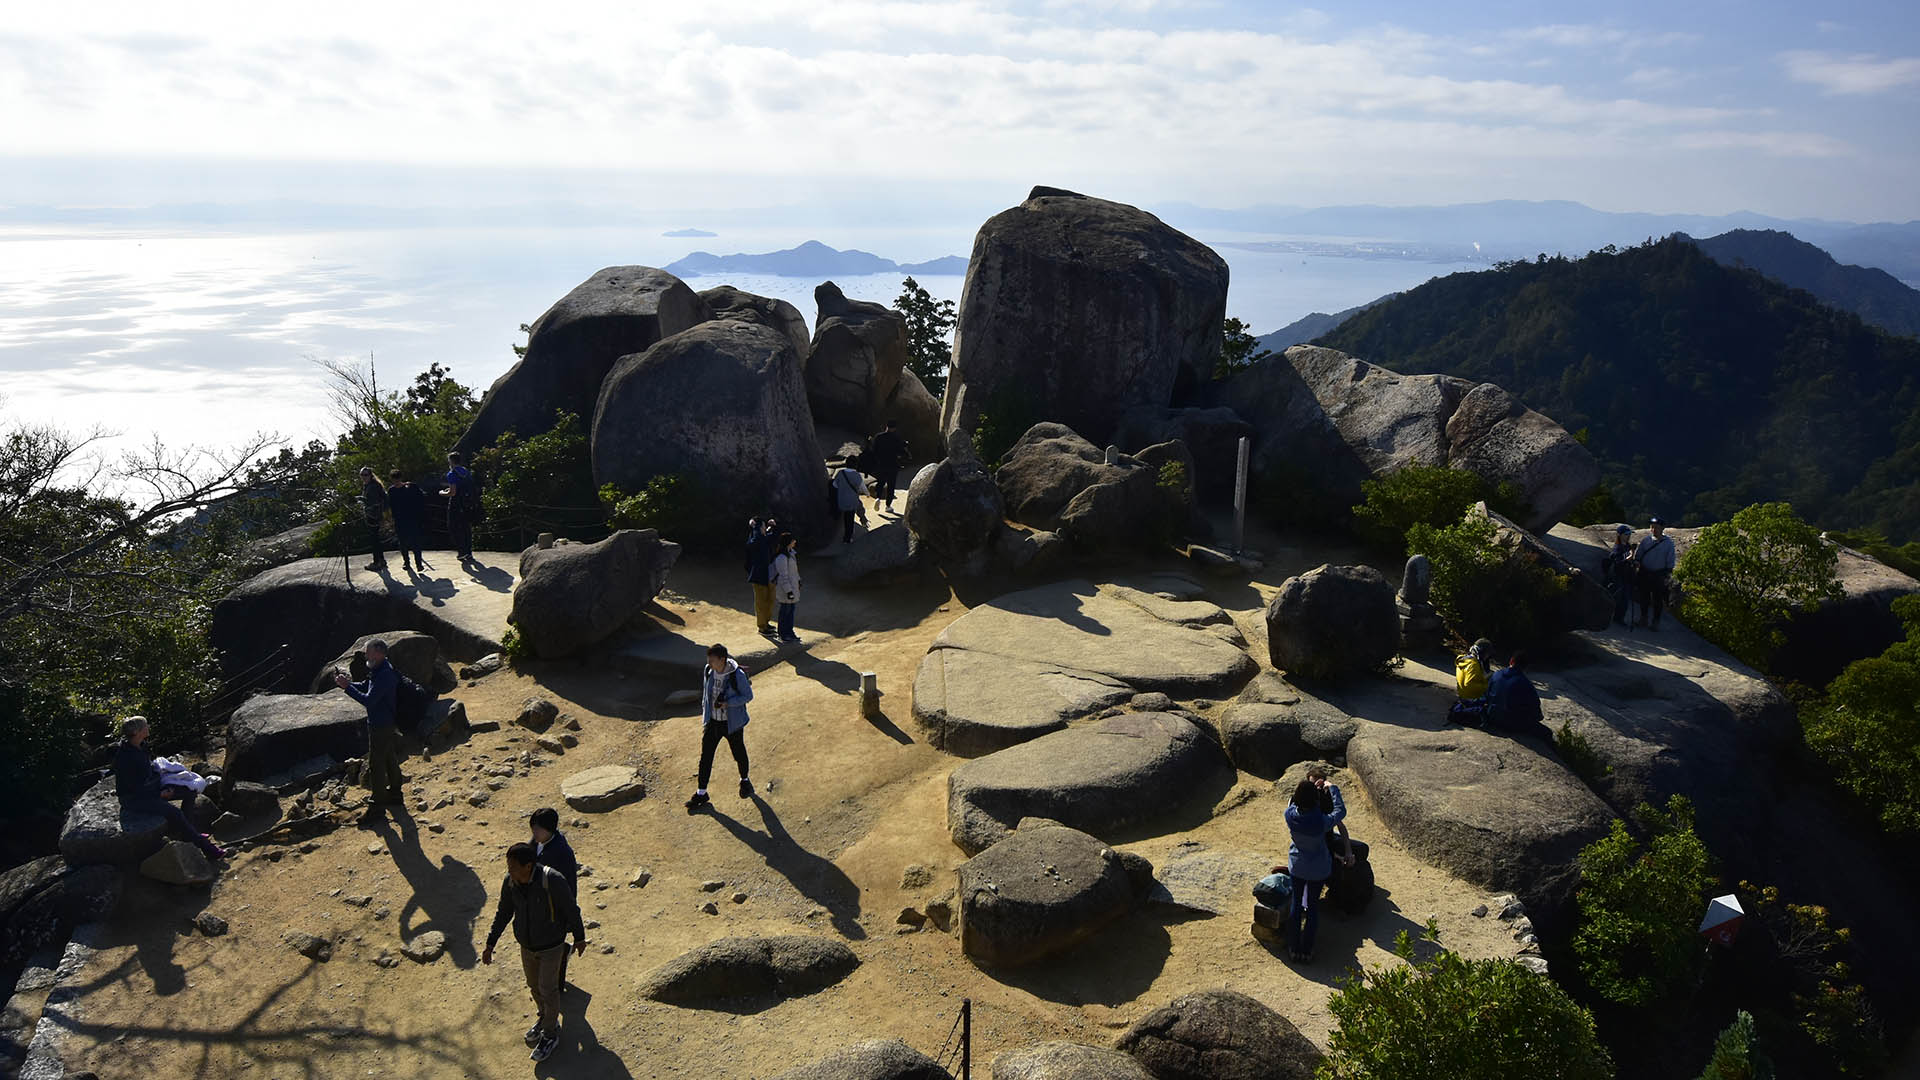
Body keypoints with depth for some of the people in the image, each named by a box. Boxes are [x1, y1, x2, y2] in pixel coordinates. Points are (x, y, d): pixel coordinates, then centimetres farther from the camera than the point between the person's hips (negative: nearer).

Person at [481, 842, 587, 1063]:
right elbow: (503, 913, 0)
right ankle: (546, 1018, 49)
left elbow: (571, 909, -19)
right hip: (527, 944, 5)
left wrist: (579, 938, -7)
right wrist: (490, 944, 1)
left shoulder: (552, 880, -33)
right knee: (534, 984, 22)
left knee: (548, 989, 7)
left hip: (551, 945, -5)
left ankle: (550, 1034, 29)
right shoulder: (510, 881, -17)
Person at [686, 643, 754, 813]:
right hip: (712, 721, 4)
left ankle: (745, 781, 43)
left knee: (739, 754, 15)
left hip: (732, 723, -4)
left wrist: (727, 703, -26)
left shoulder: (737, 675, -24)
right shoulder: (708, 671, -8)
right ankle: (701, 793, 16)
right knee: (705, 756, 5)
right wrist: (705, 713, 14)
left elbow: (748, 696, -14)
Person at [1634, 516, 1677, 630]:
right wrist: (1636, 561, -11)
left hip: (1659, 574, -3)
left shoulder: (1668, 542, -3)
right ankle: (1643, 618, 24)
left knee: (1658, 598, 3)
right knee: (1644, 596, 11)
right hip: (1644, 573, 3)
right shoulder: (1645, 540, 4)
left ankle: (1656, 621, 13)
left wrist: (1669, 573, -4)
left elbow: (1670, 560, -1)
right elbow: (1638, 553, 8)